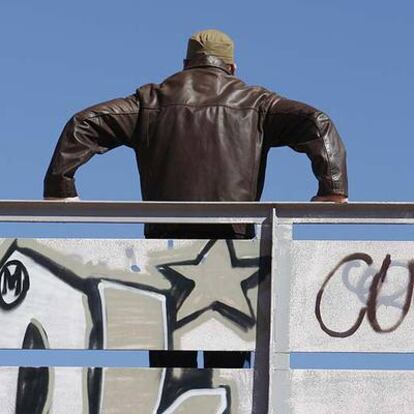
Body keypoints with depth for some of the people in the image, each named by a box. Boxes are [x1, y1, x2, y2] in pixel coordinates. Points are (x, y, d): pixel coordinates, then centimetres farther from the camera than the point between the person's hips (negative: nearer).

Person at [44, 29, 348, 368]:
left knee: (170, 354, 4)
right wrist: (332, 188, -5)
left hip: (167, 234, 1)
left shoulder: (153, 99, 18)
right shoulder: (252, 101, 16)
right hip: (232, 233, -1)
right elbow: (315, 122, 4)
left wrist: (60, 188, 9)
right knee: (228, 354, 2)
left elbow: (85, 124, 11)